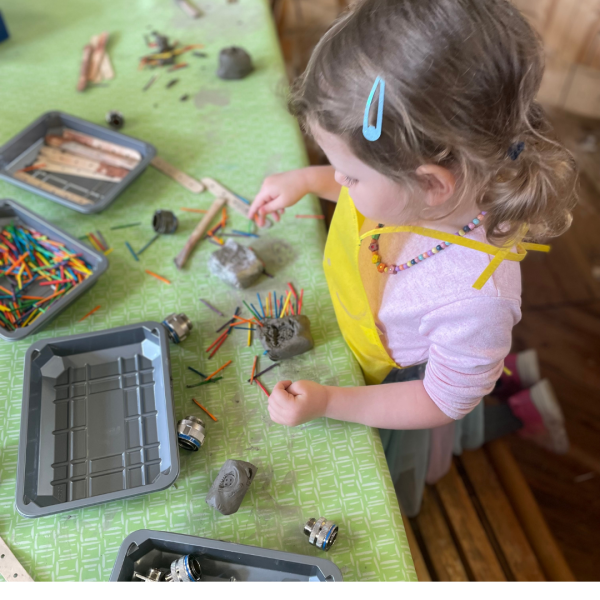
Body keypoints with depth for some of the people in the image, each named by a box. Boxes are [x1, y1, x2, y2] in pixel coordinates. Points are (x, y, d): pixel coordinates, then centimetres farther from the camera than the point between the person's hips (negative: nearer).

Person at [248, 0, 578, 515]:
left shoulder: (477, 299, -46)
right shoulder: (432, 176, -28)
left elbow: (442, 402, -27)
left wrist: (327, 403, -29)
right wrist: (307, 180, -13)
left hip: (396, 389, -6)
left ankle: (519, 414, 30)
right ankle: (495, 365, 38)